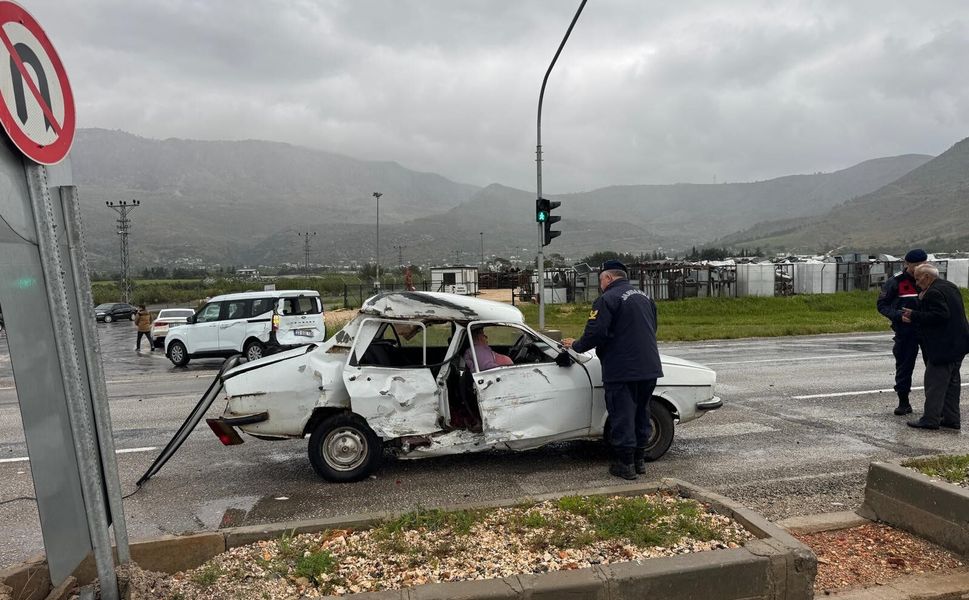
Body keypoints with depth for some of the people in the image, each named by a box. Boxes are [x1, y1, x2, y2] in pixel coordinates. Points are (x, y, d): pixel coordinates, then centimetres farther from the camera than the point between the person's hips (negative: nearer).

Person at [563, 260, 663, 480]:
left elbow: (595, 334, -19)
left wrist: (575, 345, -1)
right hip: (650, 368, 8)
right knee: (641, 413, 17)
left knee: (622, 416, 3)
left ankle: (625, 464, 11)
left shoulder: (607, 299, -12)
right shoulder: (645, 297, 14)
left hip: (622, 371, -8)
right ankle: (639, 460, 26)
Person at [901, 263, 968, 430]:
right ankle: (951, 418, 22)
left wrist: (914, 315, -18)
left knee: (935, 382, -5)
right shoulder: (949, 286, 14)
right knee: (952, 381, 15)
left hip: (943, 346, -10)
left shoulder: (933, 292, -18)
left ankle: (930, 419, -2)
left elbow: (939, 316, -26)